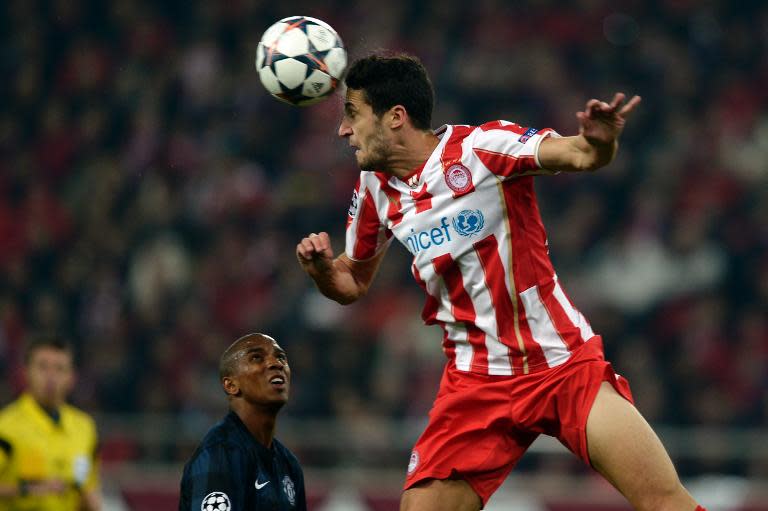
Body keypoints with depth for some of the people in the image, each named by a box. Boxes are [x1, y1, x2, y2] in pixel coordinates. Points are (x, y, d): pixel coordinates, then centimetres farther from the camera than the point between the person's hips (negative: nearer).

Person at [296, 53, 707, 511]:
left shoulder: (482, 146, -12)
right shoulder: (376, 188, 6)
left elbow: (579, 155, -25)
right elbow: (353, 282, 20)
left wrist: (600, 141, -48)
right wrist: (321, 268, -3)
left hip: (566, 361, -4)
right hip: (475, 382, 5)